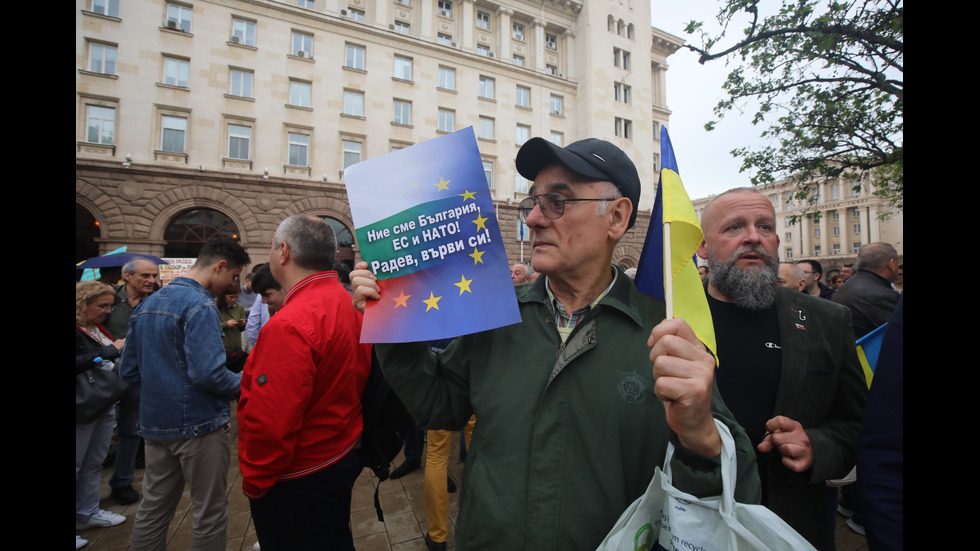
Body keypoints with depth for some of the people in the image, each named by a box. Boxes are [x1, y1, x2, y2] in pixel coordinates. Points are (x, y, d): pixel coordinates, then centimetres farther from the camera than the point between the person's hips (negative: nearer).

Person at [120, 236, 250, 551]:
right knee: (210, 514, 7)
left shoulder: (147, 303, 10)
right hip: (199, 424, -8)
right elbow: (208, 374, -25)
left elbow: (130, 371, 14)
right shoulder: (199, 305, -19)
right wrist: (248, 386, -10)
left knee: (152, 511, 19)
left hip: (155, 423, 8)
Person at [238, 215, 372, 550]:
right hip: (344, 456, 8)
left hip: (298, 480, -7)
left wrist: (254, 482, -11)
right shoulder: (350, 305, -3)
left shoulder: (289, 325, -29)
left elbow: (270, 425, -29)